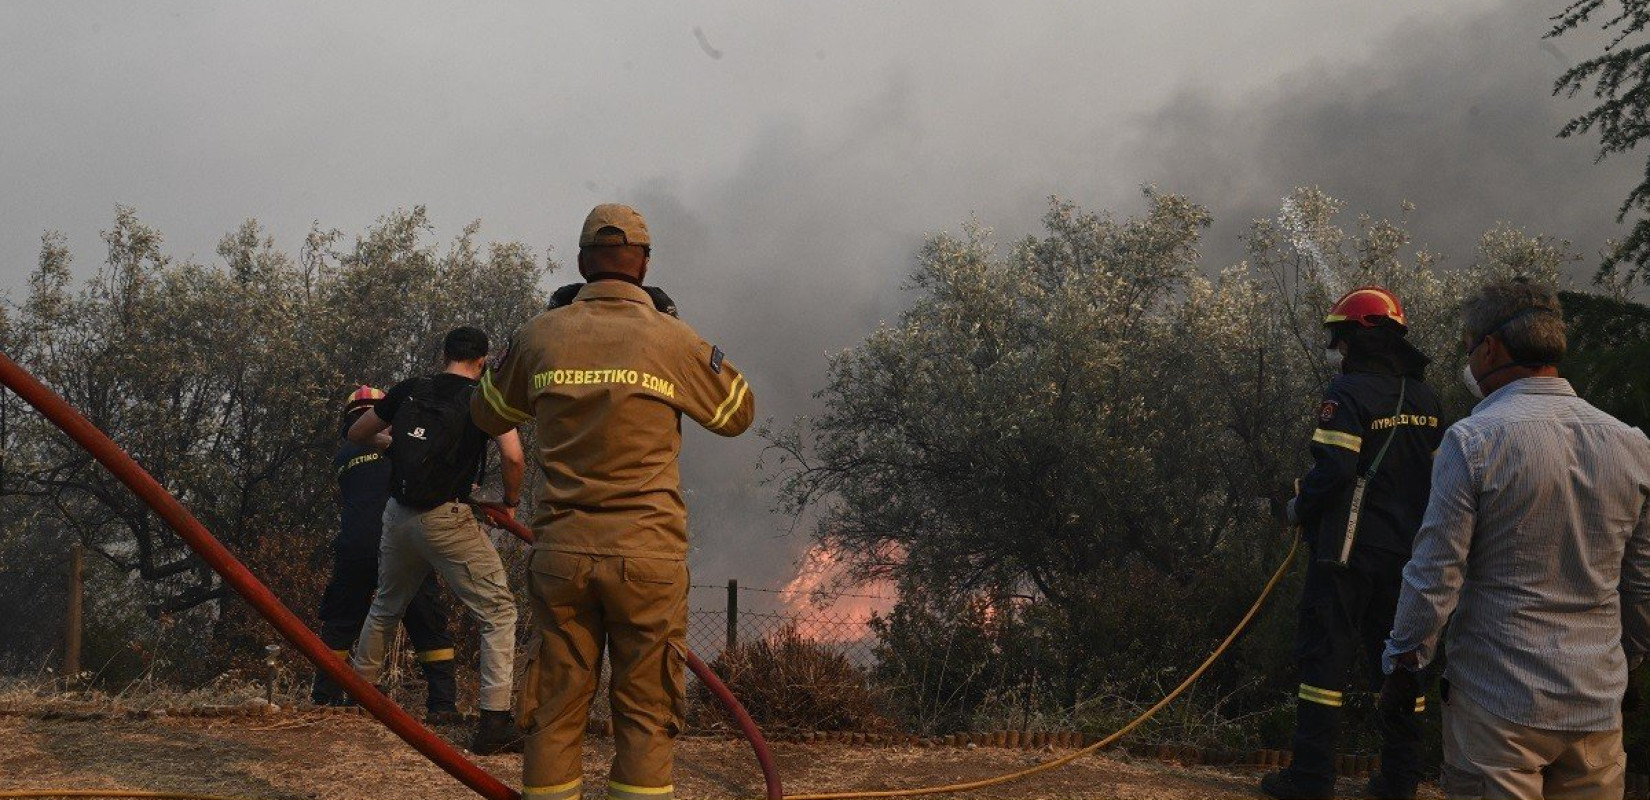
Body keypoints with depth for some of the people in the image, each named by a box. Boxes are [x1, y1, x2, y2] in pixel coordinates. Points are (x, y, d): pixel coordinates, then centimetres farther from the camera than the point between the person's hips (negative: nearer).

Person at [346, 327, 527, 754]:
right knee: (498, 612, 0)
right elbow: (513, 457, -16)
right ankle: (494, 722, -9)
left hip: (398, 517, 5)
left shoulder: (409, 390, 10)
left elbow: (357, 434, 21)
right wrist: (510, 500, 2)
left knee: (386, 607, 27)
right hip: (447, 519, -5)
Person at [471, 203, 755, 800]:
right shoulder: (673, 341, -3)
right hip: (649, 555, -2)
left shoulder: (539, 335, 3)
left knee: (554, 713, 9)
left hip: (562, 553, 2)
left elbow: (487, 415, 20)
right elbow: (739, 412, 14)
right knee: (645, 718, 5)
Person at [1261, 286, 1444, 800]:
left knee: (1324, 656, 0)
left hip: (1349, 550, -7)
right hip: (1407, 554, 7)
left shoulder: (1349, 392, -12)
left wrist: (1300, 508, -6)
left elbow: (1335, 469, -21)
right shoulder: (1424, 398, 10)